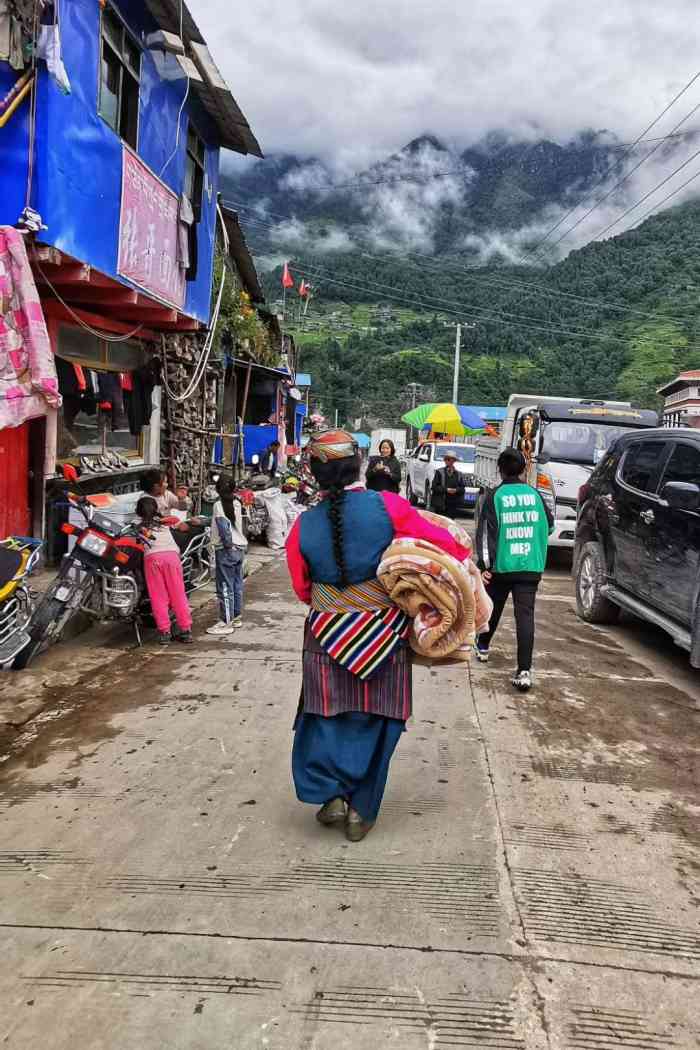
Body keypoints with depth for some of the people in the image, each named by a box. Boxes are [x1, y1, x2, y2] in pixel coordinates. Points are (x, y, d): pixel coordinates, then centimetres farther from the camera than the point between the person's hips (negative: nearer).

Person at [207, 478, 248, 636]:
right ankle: (237, 616, 25)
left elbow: (223, 526, -21)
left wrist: (228, 543, -14)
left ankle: (227, 623, -1)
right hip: (240, 548, 7)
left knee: (225, 587, -3)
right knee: (237, 584, 15)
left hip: (226, 550, -7)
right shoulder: (237, 503, 8)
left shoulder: (218, 505, -12)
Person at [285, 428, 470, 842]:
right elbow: (443, 543, -9)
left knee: (326, 717, 18)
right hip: (383, 634, -1)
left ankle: (330, 794, 10)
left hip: (328, 634, 1)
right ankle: (361, 810, 20)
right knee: (373, 720, 11)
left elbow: (302, 588, 6)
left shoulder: (304, 526, -5)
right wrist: (469, 566, 11)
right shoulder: (389, 508, -13)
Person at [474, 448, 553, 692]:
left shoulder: (495, 496, -4)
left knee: (493, 607, 20)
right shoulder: (534, 494, 6)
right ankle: (524, 670, -12)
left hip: (502, 565, -1)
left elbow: (486, 532, -10)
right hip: (531, 566, 1)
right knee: (525, 615, -3)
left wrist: (484, 564, -10)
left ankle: (483, 646, 40)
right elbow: (549, 526, 19)